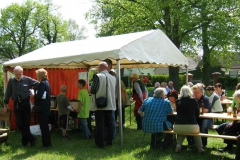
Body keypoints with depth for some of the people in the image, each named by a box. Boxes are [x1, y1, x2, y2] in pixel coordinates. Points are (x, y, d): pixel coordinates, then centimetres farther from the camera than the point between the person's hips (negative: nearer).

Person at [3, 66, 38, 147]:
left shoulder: (27, 79, -5)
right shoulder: (11, 81, 0)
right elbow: (8, 93, 6)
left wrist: (33, 92, -4)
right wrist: (5, 105, 8)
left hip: (26, 104, -2)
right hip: (16, 104, 2)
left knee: (26, 124, 3)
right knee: (19, 124, -4)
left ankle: (25, 142, 15)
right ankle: (31, 139, 4)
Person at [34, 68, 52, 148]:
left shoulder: (42, 83, -16)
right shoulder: (46, 82, 14)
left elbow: (39, 96, -23)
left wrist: (33, 95, -5)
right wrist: (35, 94, 11)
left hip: (42, 107, -10)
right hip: (46, 106, 10)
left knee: (43, 126, -2)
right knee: (45, 125, 15)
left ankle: (46, 144, 4)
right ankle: (47, 143, 22)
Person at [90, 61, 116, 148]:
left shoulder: (98, 76, -12)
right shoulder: (113, 78, 5)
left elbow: (93, 90, -16)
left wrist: (91, 90, 5)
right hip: (110, 105, 5)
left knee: (100, 125, 1)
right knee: (110, 124, 12)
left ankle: (100, 143, 5)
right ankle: (109, 141, 19)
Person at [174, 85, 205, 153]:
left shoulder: (178, 101, 5)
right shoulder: (194, 101, 1)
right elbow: (197, 114, 12)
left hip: (178, 127, 1)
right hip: (191, 127, -1)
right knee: (197, 129, 34)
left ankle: (178, 145, 17)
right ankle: (200, 148, 28)